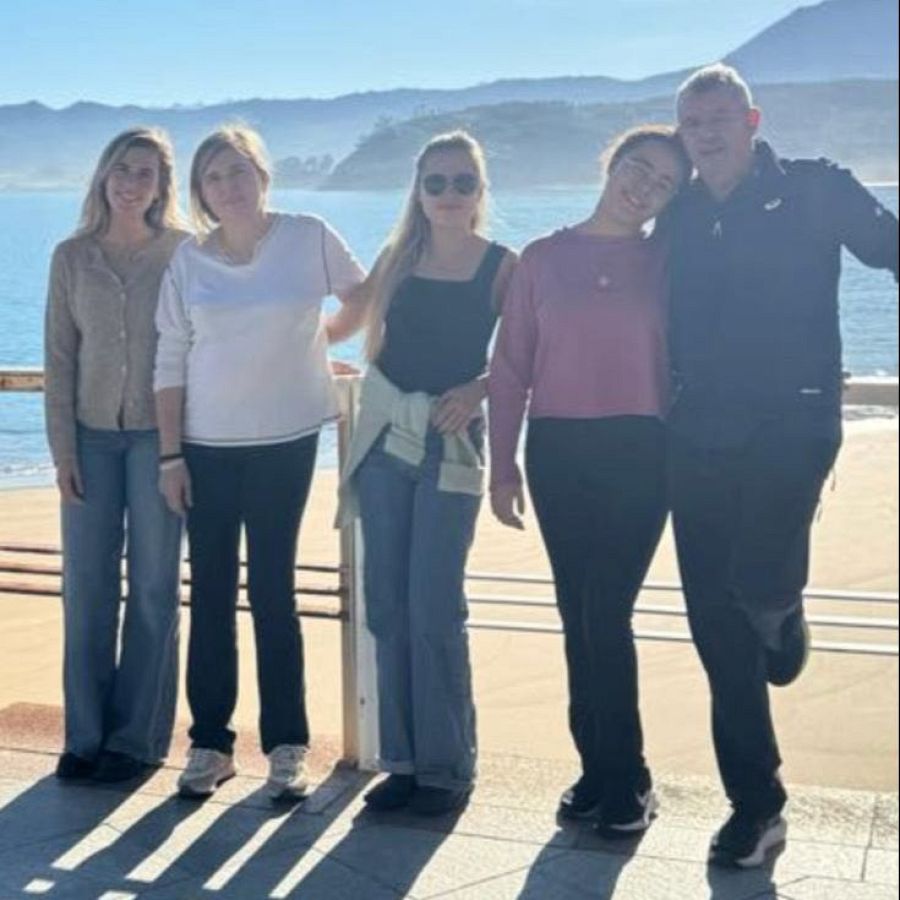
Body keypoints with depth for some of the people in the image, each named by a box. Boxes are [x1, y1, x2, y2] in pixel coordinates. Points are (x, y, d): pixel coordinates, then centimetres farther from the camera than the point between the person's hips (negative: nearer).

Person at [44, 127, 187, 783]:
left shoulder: (183, 252, -2)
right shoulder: (72, 257, 5)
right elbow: (59, 358, 5)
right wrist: (63, 447, -1)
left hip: (158, 433, -2)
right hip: (92, 434, 2)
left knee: (153, 588, 3)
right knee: (86, 587, 5)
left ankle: (138, 737, 14)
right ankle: (86, 735, 16)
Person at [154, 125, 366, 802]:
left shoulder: (309, 238, -5)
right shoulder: (190, 260, 0)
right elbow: (171, 361, 1)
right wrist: (171, 455, -2)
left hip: (285, 440, -2)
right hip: (207, 444, 2)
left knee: (272, 589, 0)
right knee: (210, 594, 5)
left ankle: (288, 746, 10)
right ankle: (210, 743, 15)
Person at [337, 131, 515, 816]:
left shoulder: (502, 267, -2)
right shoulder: (398, 258, 9)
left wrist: (476, 387, -16)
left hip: (450, 440, -4)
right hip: (385, 434, 4)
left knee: (434, 610, -8)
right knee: (387, 606, 5)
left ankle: (448, 767, 4)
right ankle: (403, 759, 14)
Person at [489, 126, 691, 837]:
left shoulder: (666, 261, 5)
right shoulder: (543, 258, 6)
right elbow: (510, 369, 6)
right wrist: (503, 462, 3)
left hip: (638, 451, -2)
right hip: (558, 451, 2)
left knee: (606, 615, -6)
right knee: (579, 616, 7)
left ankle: (624, 781, 8)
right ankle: (600, 770, 20)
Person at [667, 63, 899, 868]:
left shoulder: (813, 191, -1)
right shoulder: (678, 221, 11)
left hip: (792, 426, -4)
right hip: (701, 440, 4)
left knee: (758, 583, -24)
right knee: (716, 628, 4)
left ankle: (785, 623, 17)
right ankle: (755, 805, 17)